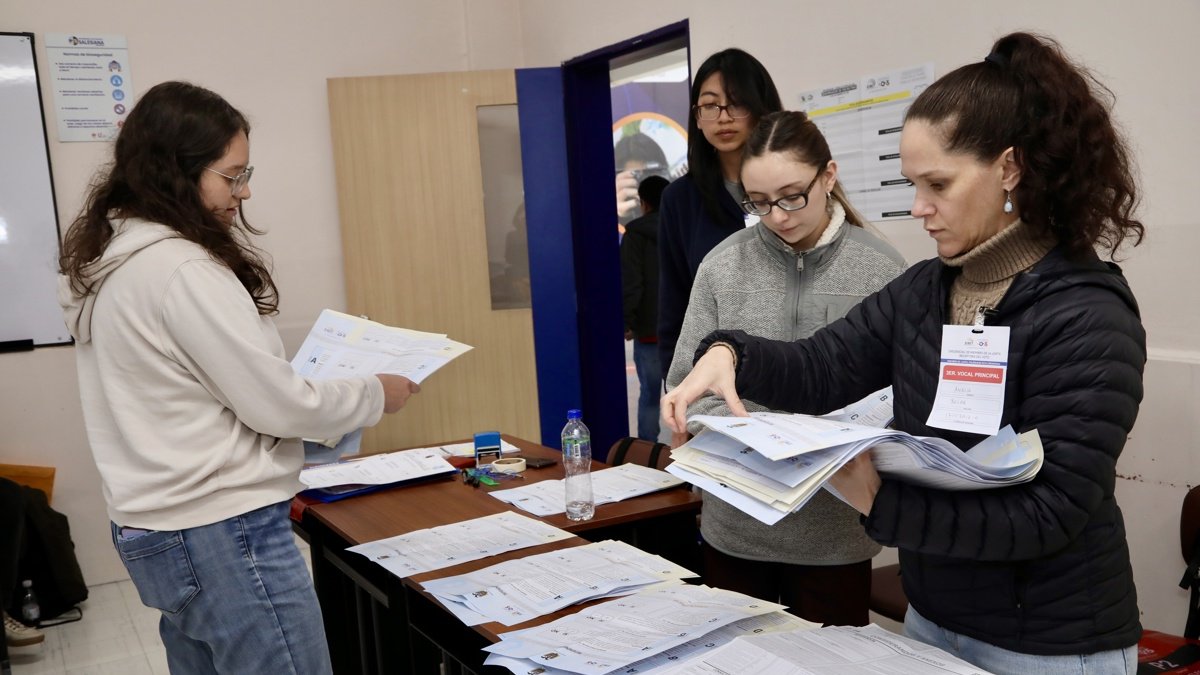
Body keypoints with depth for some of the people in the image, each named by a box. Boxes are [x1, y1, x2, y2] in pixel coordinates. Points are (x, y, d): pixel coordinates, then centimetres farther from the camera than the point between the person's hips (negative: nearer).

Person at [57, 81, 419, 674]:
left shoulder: (107, 259, 9)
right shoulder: (182, 268, -20)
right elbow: (276, 406, -17)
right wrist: (376, 394, -2)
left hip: (158, 528, 10)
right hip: (226, 536, -10)